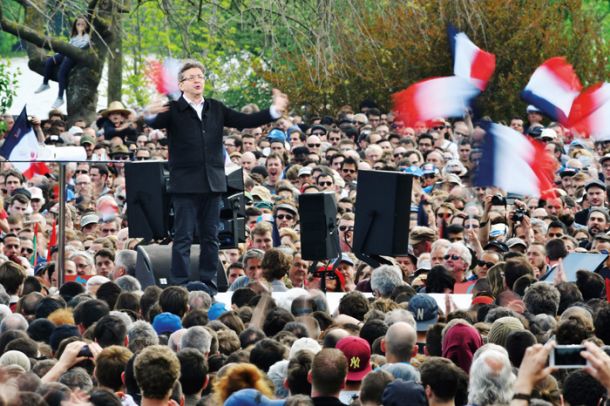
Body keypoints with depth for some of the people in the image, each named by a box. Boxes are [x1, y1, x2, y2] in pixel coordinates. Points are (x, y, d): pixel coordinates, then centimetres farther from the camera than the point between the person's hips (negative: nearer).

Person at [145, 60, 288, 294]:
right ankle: (179, 286, -1)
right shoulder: (173, 110, -3)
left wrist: (274, 111, 0)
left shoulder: (216, 109, 13)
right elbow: (156, 124, -20)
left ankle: (209, 284, 16)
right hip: (185, 184, -5)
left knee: (210, 237, 9)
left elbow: (244, 121, 10)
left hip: (213, 182, 5)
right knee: (183, 237, -3)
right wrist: (152, 115, -44)